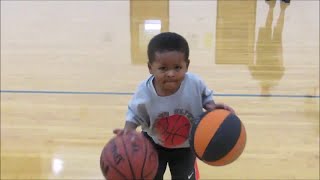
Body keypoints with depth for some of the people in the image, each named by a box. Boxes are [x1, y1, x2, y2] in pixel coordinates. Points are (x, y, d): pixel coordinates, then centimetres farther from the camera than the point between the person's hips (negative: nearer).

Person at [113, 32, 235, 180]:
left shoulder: (195, 84, -29)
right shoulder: (145, 92, -30)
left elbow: (205, 96, -6)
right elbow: (135, 115, -13)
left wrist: (211, 106, -26)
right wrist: (128, 129, -32)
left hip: (185, 146, 0)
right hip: (154, 145, 0)